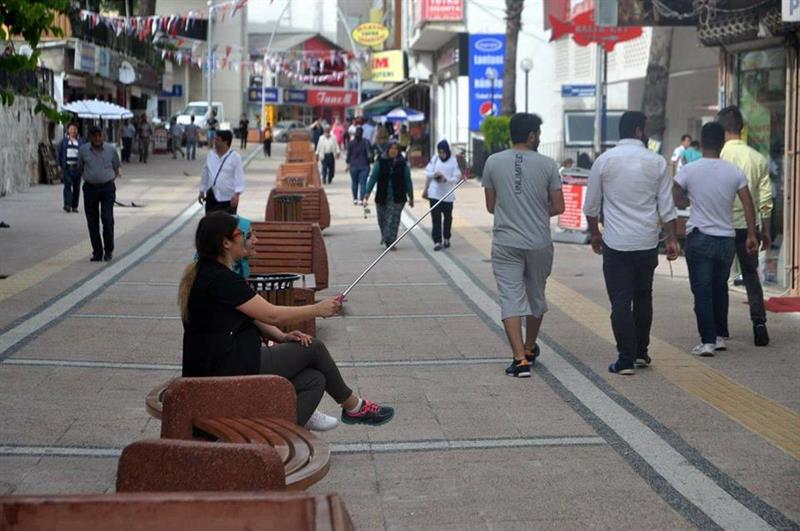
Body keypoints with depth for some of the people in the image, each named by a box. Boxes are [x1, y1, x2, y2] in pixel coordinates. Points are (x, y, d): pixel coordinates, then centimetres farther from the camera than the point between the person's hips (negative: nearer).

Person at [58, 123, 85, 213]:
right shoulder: (64, 141, 10)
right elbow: (59, 154, 11)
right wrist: (61, 166, 4)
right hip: (67, 167, -1)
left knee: (76, 187, 3)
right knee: (67, 185, -13)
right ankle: (67, 205, -20)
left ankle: (74, 206, 11)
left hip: (77, 168, 1)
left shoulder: (81, 141, 10)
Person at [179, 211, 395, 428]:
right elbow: (271, 314, -18)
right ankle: (353, 407, 18)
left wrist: (281, 337, 0)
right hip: (231, 372, -10)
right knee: (313, 348, 1)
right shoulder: (219, 279, -19)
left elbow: (253, 316, 15)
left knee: (314, 379, 5)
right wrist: (318, 309, -5)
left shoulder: (206, 274, 14)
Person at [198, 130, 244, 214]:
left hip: (228, 198, -5)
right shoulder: (210, 155, 6)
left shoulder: (235, 157, -9)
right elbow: (205, 174, 14)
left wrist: (236, 194, -22)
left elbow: (239, 177, -13)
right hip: (211, 197, 5)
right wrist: (202, 191, 15)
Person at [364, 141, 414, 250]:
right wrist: (367, 193, -8)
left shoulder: (403, 164, 2)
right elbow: (373, 178, -1)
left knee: (393, 220, -10)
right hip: (382, 198, 1)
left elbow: (408, 181, 6)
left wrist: (411, 197, 7)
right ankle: (384, 236, 40)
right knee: (382, 220, 12)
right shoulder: (380, 162, 0)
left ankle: (390, 241, -7)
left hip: (397, 198, -1)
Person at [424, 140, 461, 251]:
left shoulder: (453, 161, -7)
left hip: (447, 194, 0)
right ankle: (437, 241, -8)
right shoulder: (435, 159, 0)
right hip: (434, 193, 1)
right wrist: (434, 174, -18)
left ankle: (446, 239, 32)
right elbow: (427, 172, 2)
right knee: (436, 217, -6)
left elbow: (457, 177, -9)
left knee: (448, 217, 13)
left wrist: (446, 179, -25)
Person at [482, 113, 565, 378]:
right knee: (536, 296, 18)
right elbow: (558, 207, -1)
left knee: (511, 299, -1)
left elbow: (490, 206, 7)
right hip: (539, 243, 0)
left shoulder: (493, 162, -1)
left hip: (505, 244, 0)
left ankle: (520, 358, -12)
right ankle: (530, 349, 35)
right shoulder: (547, 165, -5)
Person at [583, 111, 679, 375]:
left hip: (615, 243, -2)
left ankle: (626, 359, -1)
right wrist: (671, 239, 9)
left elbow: (591, 205, 4)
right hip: (647, 242, 2)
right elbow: (667, 206, 1)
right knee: (643, 298, 17)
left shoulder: (605, 160, -2)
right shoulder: (657, 162, -1)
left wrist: (594, 233, 18)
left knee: (620, 302, 0)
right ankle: (641, 353, 25)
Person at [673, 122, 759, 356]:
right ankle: (720, 336, 23)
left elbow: (676, 201, -6)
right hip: (727, 238, 3)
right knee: (720, 288, 18)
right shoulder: (734, 172, -2)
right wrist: (751, 235, 2)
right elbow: (748, 205, -3)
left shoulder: (688, 170, -9)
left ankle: (708, 341, -5)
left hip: (699, 238, -3)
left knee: (702, 292, 0)